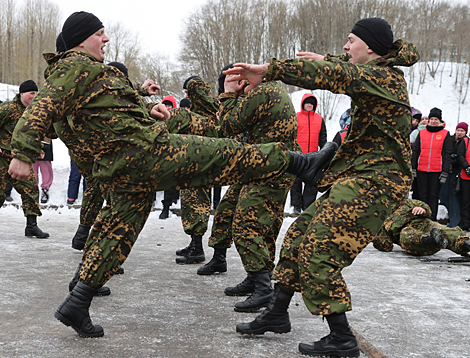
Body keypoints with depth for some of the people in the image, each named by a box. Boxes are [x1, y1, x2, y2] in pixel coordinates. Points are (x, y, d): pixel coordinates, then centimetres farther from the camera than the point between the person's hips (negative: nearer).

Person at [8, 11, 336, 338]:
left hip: (119, 171, 11)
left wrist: (147, 111, 14)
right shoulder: (78, 66, -9)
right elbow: (44, 107, -21)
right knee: (224, 155, -6)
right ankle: (298, 163, 2)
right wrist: (23, 153, -30)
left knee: (117, 232, 15)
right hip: (144, 151, -11)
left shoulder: (86, 70, 23)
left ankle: (77, 304, 16)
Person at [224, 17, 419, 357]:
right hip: (359, 176, 10)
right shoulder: (378, 74, 15)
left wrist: (268, 70, -29)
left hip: (375, 182, -10)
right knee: (299, 233, 11)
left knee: (317, 250, -13)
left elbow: (332, 75, -26)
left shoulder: (385, 77, -14)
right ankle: (277, 315, 23)